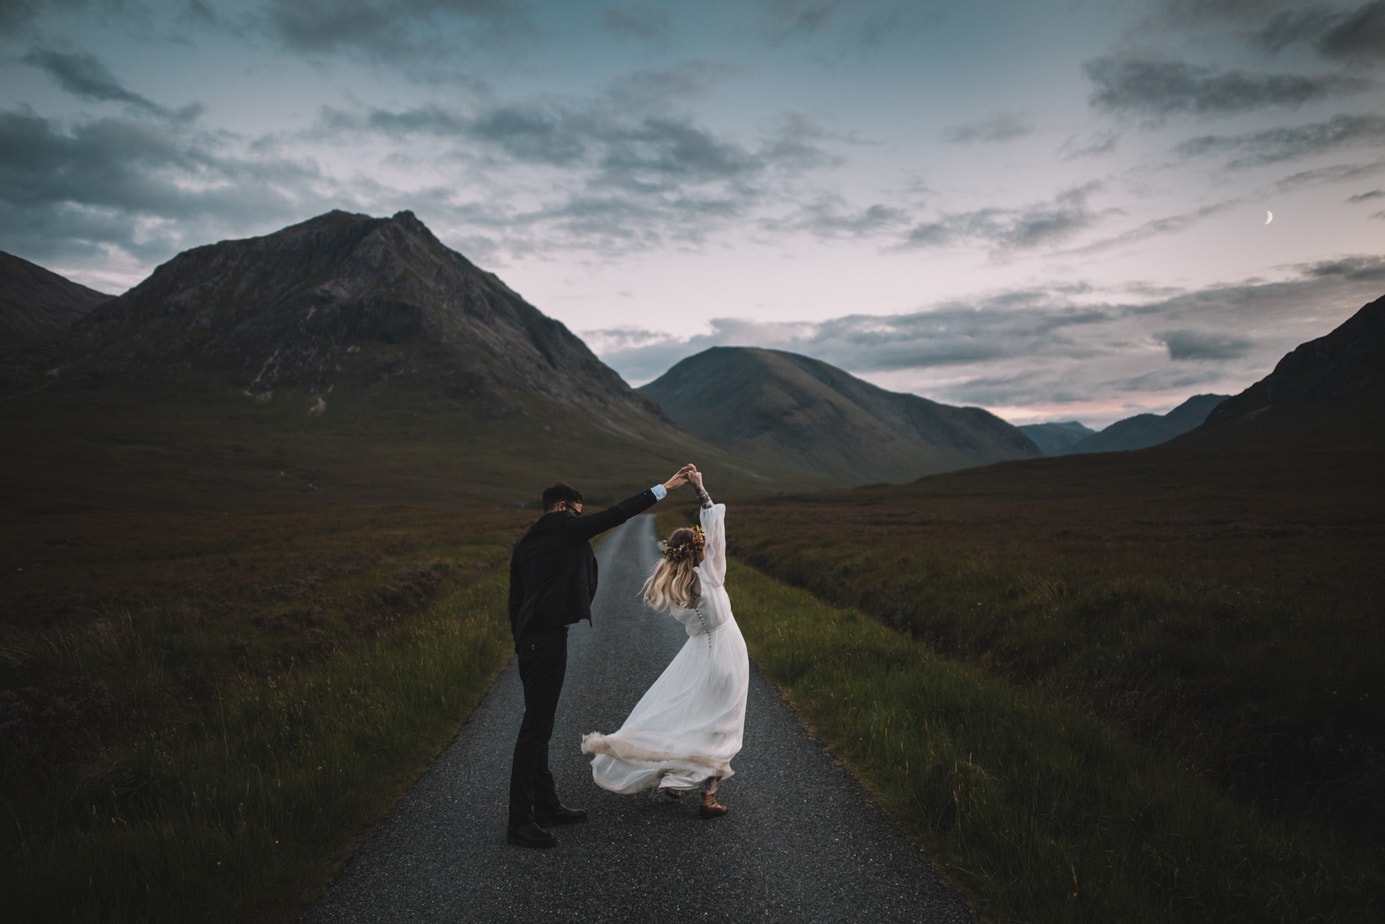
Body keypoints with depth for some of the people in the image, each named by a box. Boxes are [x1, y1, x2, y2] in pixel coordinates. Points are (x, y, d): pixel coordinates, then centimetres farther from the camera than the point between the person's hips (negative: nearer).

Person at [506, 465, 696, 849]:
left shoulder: (525, 542, 16)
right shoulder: (564, 527, -8)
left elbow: (514, 600, 17)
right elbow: (615, 515, -8)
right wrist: (665, 487, -3)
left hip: (530, 638, 10)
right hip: (548, 639, -10)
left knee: (538, 722, 16)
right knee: (536, 726, -7)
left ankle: (545, 804, 27)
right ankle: (519, 822, -2)